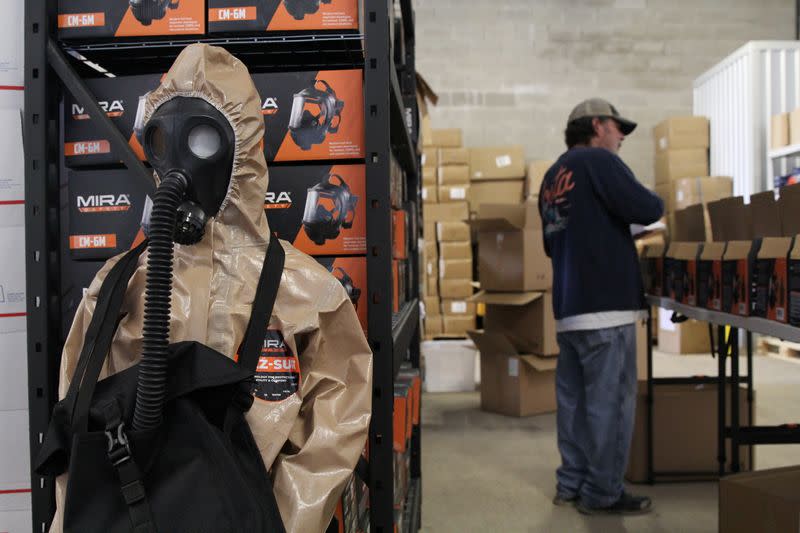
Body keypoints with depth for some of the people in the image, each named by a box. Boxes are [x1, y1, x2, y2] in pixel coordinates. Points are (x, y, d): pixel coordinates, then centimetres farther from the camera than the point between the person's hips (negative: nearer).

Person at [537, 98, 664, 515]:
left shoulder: (551, 177, 18)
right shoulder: (597, 161, -8)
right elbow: (646, 209, -15)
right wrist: (655, 202, 5)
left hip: (567, 308, 9)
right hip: (606, 305, -9)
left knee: (573, 398, 13)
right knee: (610, 400, -1)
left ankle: (571, 482, 21)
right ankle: (602, 493, 6)